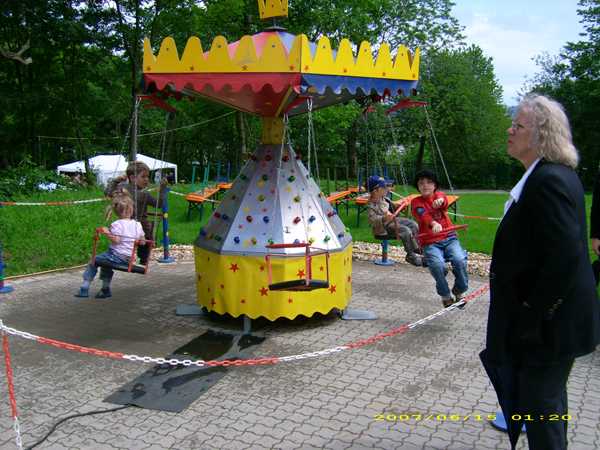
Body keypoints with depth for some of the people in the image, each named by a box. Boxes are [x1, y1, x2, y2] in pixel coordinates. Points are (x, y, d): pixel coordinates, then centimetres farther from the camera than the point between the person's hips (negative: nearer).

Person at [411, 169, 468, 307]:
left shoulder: (439, 195, 10)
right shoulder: (416, 202, 3)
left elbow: (444, 200, -17)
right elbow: (422, 214, -21)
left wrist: (440, 200, -43)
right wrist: (434, 223, -44)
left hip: (449, 238, 2)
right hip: (430, 243, -2)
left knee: (460, 260, -26)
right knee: (437, 265, -30)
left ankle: (459, 292, 1)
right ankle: (445, 296, -5)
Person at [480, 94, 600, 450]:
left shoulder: (549, 181, -23)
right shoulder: (555, 174, 9)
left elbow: (565, 257, -30)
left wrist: (532, 315, -21)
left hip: (548, 325, -10)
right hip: (552, 317, 10)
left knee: (540, 406, 5)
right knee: (548, 398, 25)